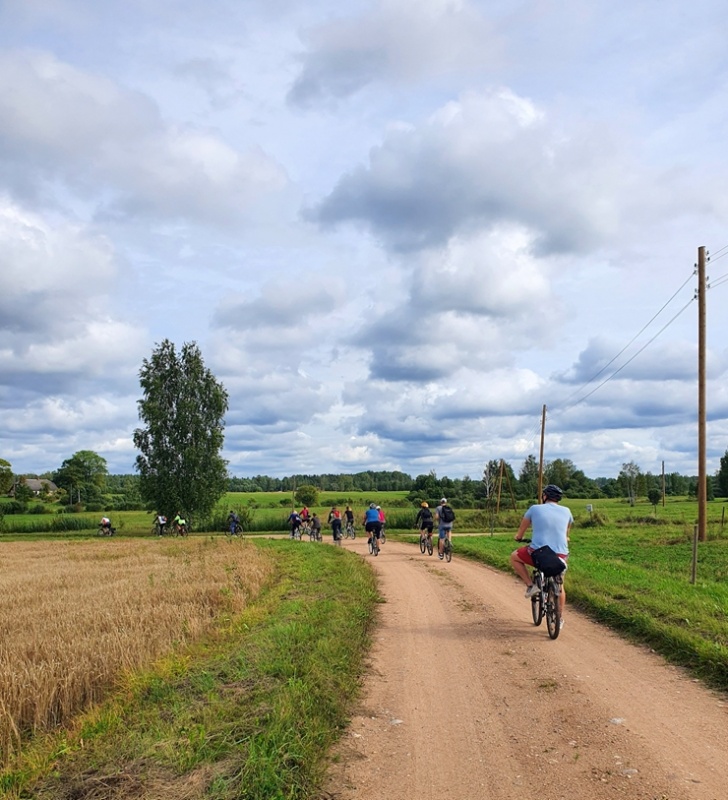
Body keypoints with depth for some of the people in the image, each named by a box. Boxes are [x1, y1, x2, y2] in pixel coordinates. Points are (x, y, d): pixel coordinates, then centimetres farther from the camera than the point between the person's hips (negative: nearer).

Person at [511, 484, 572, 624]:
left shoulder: (534, 509, 3)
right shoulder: (566, 511, 10)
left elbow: (521, 529, 18)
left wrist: (518, 537, 39)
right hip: (560, 555, 3)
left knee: (514, 557, 23)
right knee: (559, 585, 27)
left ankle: (531, 585, 12)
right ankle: (560, 618, 31)